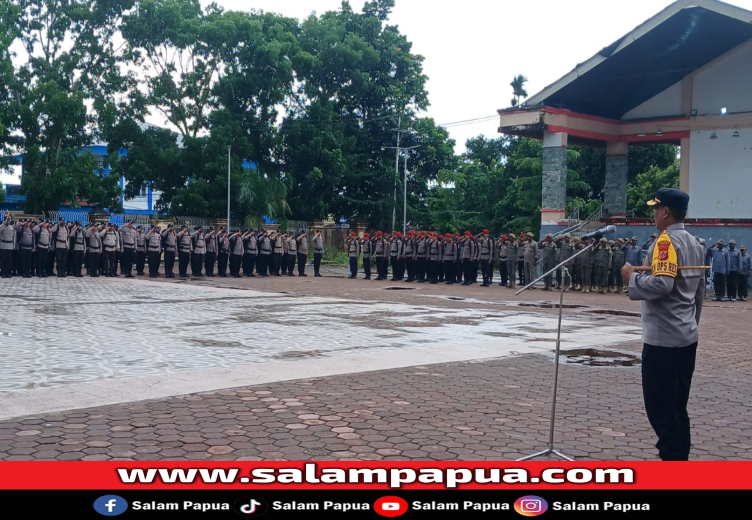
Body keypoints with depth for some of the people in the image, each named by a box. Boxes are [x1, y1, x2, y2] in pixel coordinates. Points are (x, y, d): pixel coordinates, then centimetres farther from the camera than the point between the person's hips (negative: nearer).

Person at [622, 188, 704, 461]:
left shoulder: (666, 241, -15)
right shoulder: (694, 243, 13)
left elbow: (662, 284, -28)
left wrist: (632, 277, -12)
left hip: (663, 339, -9)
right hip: (686, 337, 9)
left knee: (659, 407, -2)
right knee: (677, 405, 15)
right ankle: (681, 460, 22)